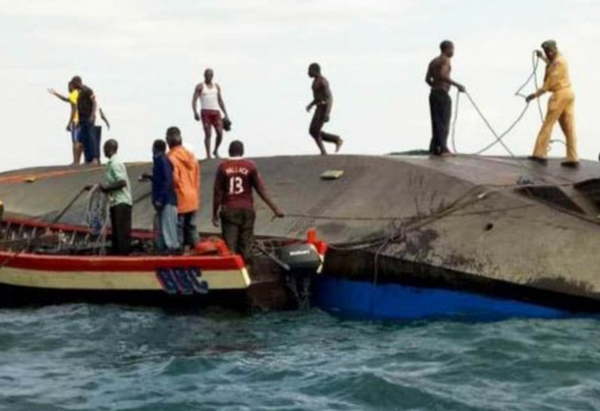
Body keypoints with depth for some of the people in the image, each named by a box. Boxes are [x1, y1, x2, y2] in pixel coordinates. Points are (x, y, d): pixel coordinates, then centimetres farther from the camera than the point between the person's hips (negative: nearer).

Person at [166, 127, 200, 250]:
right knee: (191, 227, 13)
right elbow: (197, 178, 13)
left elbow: (173, 179, -20)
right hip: (192, 199, 7)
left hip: (179, 200, -7)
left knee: (178, 229, -4)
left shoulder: (172, 157, -14)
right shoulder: (191, 155, 9)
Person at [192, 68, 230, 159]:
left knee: (220, 133, -6)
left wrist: (226, 114, 13)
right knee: (208, 134, -8)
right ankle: (208, 155, -3)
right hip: (206, 112, -4)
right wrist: (195, 112, -16)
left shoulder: (217, 86, 16)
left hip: (216, 112, 4)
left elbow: (220, 101, 19)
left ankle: (216, 151, 16)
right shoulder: (200, 87, 4)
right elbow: (194, 100, -2)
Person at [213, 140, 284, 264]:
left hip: (229, 210, -1)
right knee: (246, 243, 8)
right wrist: (275, 209, 0)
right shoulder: (250, 166, -1)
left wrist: (215, 213, 5)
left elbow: (217, 192, -3)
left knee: (230, 244, 0)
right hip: (246, 209, 1)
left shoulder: (223, 167, -3)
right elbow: (261, 190, -4)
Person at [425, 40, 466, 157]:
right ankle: (442, 148, -11)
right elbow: (442, 75, -24)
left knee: (436, 121, 11)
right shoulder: (445, 60, -9)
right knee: (444, 122, -7)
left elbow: (428, 79, 12)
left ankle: (434, 148, 10)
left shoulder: (433, 61, 17)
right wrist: (457, 85, -22)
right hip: (442, 94, -8)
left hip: (433, 93, 8)